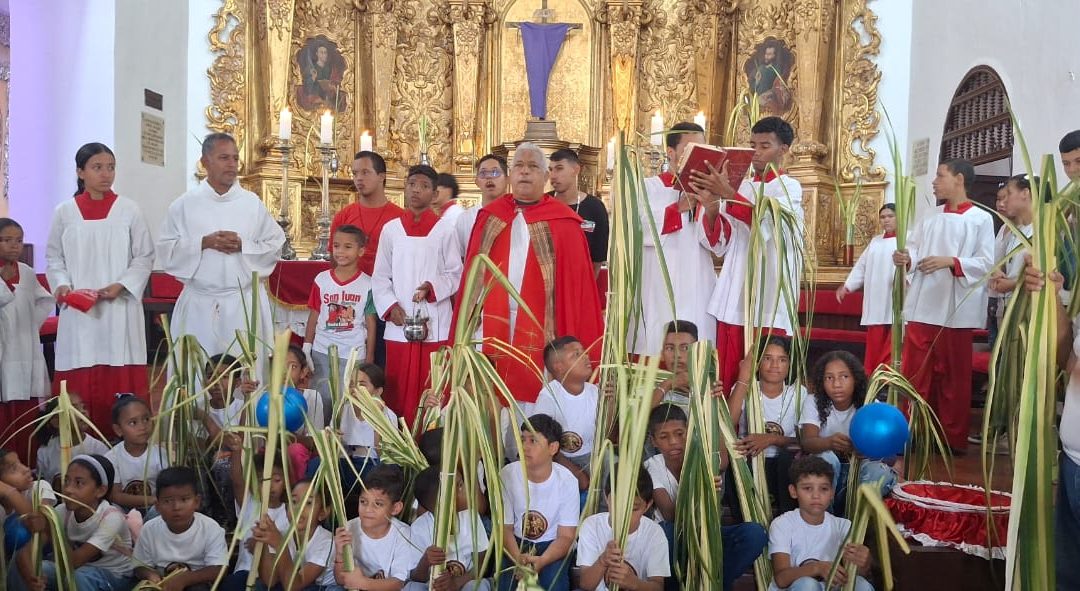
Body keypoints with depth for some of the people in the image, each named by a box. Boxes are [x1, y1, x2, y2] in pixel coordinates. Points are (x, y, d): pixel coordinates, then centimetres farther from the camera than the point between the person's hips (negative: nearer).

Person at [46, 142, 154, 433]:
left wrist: (122, 285, -11)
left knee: (120, 382, -3)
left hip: (120, 307, -1)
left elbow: (144, 256, 3)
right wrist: (62, 284, -7)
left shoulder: (129, 210, 2)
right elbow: (53, 257, 12)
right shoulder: (65, 211, 6)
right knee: (79, 384, -1)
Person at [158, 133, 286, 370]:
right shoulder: (184, 205, 4)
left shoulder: (253, 203, 6)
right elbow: (167, 250, 2)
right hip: (199, 305, 0)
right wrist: (204, 243, -11)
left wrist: (243, 245, -11)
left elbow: (275, 246, 5)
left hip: (245, 302, 0)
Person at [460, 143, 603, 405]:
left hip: (541, 328, -2)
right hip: (492, 324, 2)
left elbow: (576, 283, -1)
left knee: (536, 395, -1)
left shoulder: (562, 223, 2)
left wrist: (572, 343, -8)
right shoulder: (490, 217, 11)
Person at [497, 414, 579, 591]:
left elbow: (566, 536, -12)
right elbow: (505, 527, -7)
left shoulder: (567, 481, -15)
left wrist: (541, 561, -31)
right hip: (516, 543, 1)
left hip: (551, 545, -1)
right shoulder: (507, 474, -14)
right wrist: (518, 558, -28)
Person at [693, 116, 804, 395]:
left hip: (769, 303, -5)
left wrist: (728, 195, -30)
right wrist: (711, 206, -7)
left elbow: (768, 224, -20)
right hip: (733, 300, 5)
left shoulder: (789, 188, 2)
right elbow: (720, 245, 9)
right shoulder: (742, 187, 17)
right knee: (727, 382, 4)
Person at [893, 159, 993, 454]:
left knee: (953, 375, 5)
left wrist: (950, 261, -20)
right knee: (914, 372, 6)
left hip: (955, 309, -4)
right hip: (922, 306, 5)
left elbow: (987, 263, -8)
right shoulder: (930, 217, 15)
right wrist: (906, 258, -13)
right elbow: (914, 249, 9)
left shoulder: (981, 219, -1)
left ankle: (953, 437, 16)